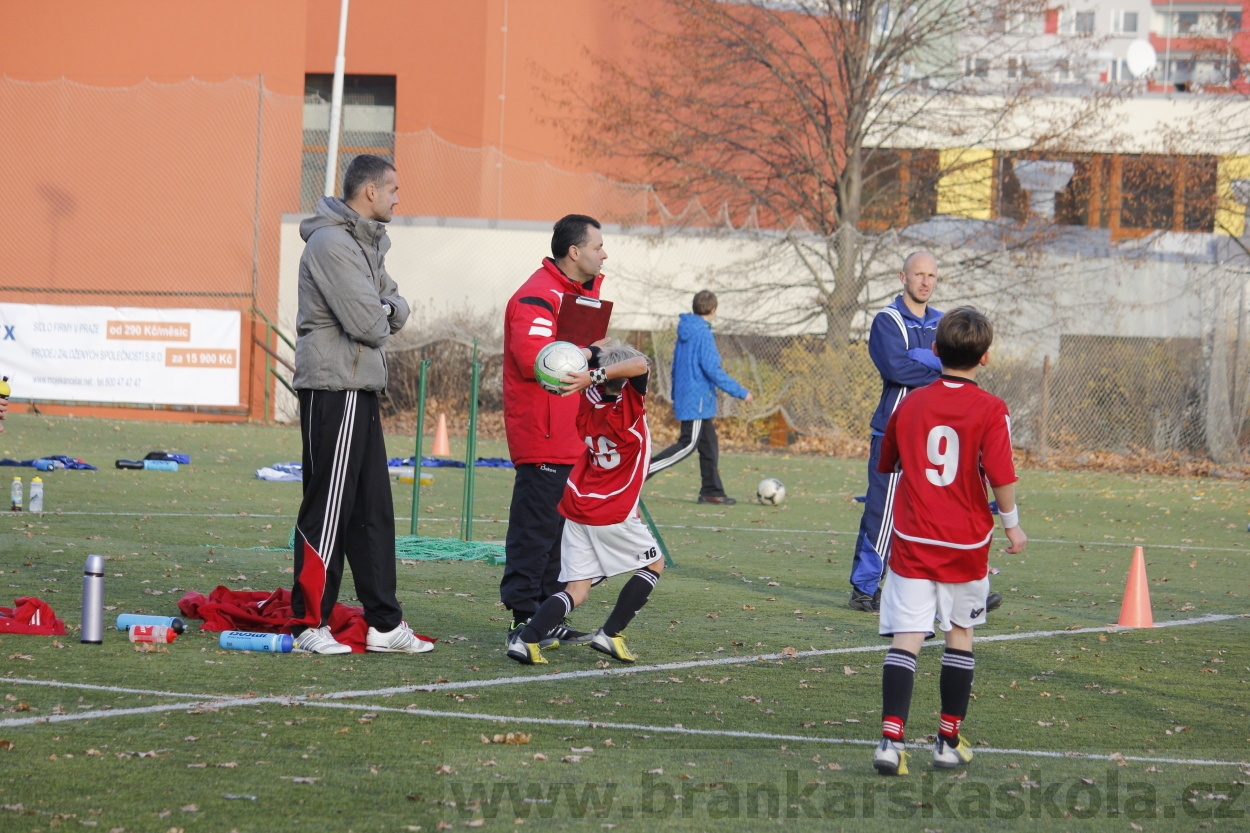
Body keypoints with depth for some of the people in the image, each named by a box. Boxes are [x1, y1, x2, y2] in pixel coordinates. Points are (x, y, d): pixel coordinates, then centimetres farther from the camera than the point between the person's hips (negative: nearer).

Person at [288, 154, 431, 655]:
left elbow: (394, 311, 17)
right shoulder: (332, 244, -15)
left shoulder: (367, 243, 18)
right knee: (329, 509, -7)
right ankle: (310, 624, -3)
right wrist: (381, 316, 1)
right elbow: (369, 325, -21)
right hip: (334, 388, -10)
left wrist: (386, 309, -6)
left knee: (373, 509, 12)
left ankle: (384, 623, 16)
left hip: (361, 389, 10)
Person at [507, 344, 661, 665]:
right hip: (614, 515, -6)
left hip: (577, 507, 6)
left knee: (576, 590, 6)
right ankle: (609, 635, 9)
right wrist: (594, 376, -37)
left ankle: (526, 639, -14)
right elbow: (640, 366, -35)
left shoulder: (590, 398, 0)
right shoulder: (629, 403, -17)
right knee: (654, 564, 17)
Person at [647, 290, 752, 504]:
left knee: (709, 444, 12)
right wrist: (741, 392, -13)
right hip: (697, 399, -9)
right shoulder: (703, 334, -15)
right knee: (688, 444, -8)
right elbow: (713, 370, -19)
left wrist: (676, 398, 27)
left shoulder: (685, 332, 12)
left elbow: (676, 367, 19)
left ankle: (711, 491, 12)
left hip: (684, 397, 9)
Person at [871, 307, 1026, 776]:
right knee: (960, 634, 16)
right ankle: (950, 742, 21)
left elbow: (886, 464, 15)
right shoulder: (990, 410, -8)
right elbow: (1000, 476, -17)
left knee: (906, 638, -3)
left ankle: (891, 739, -19)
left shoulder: (911, 404, 3)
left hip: (912, 541, 1)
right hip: (965, 543, -1)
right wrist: (1012, 525, -3)